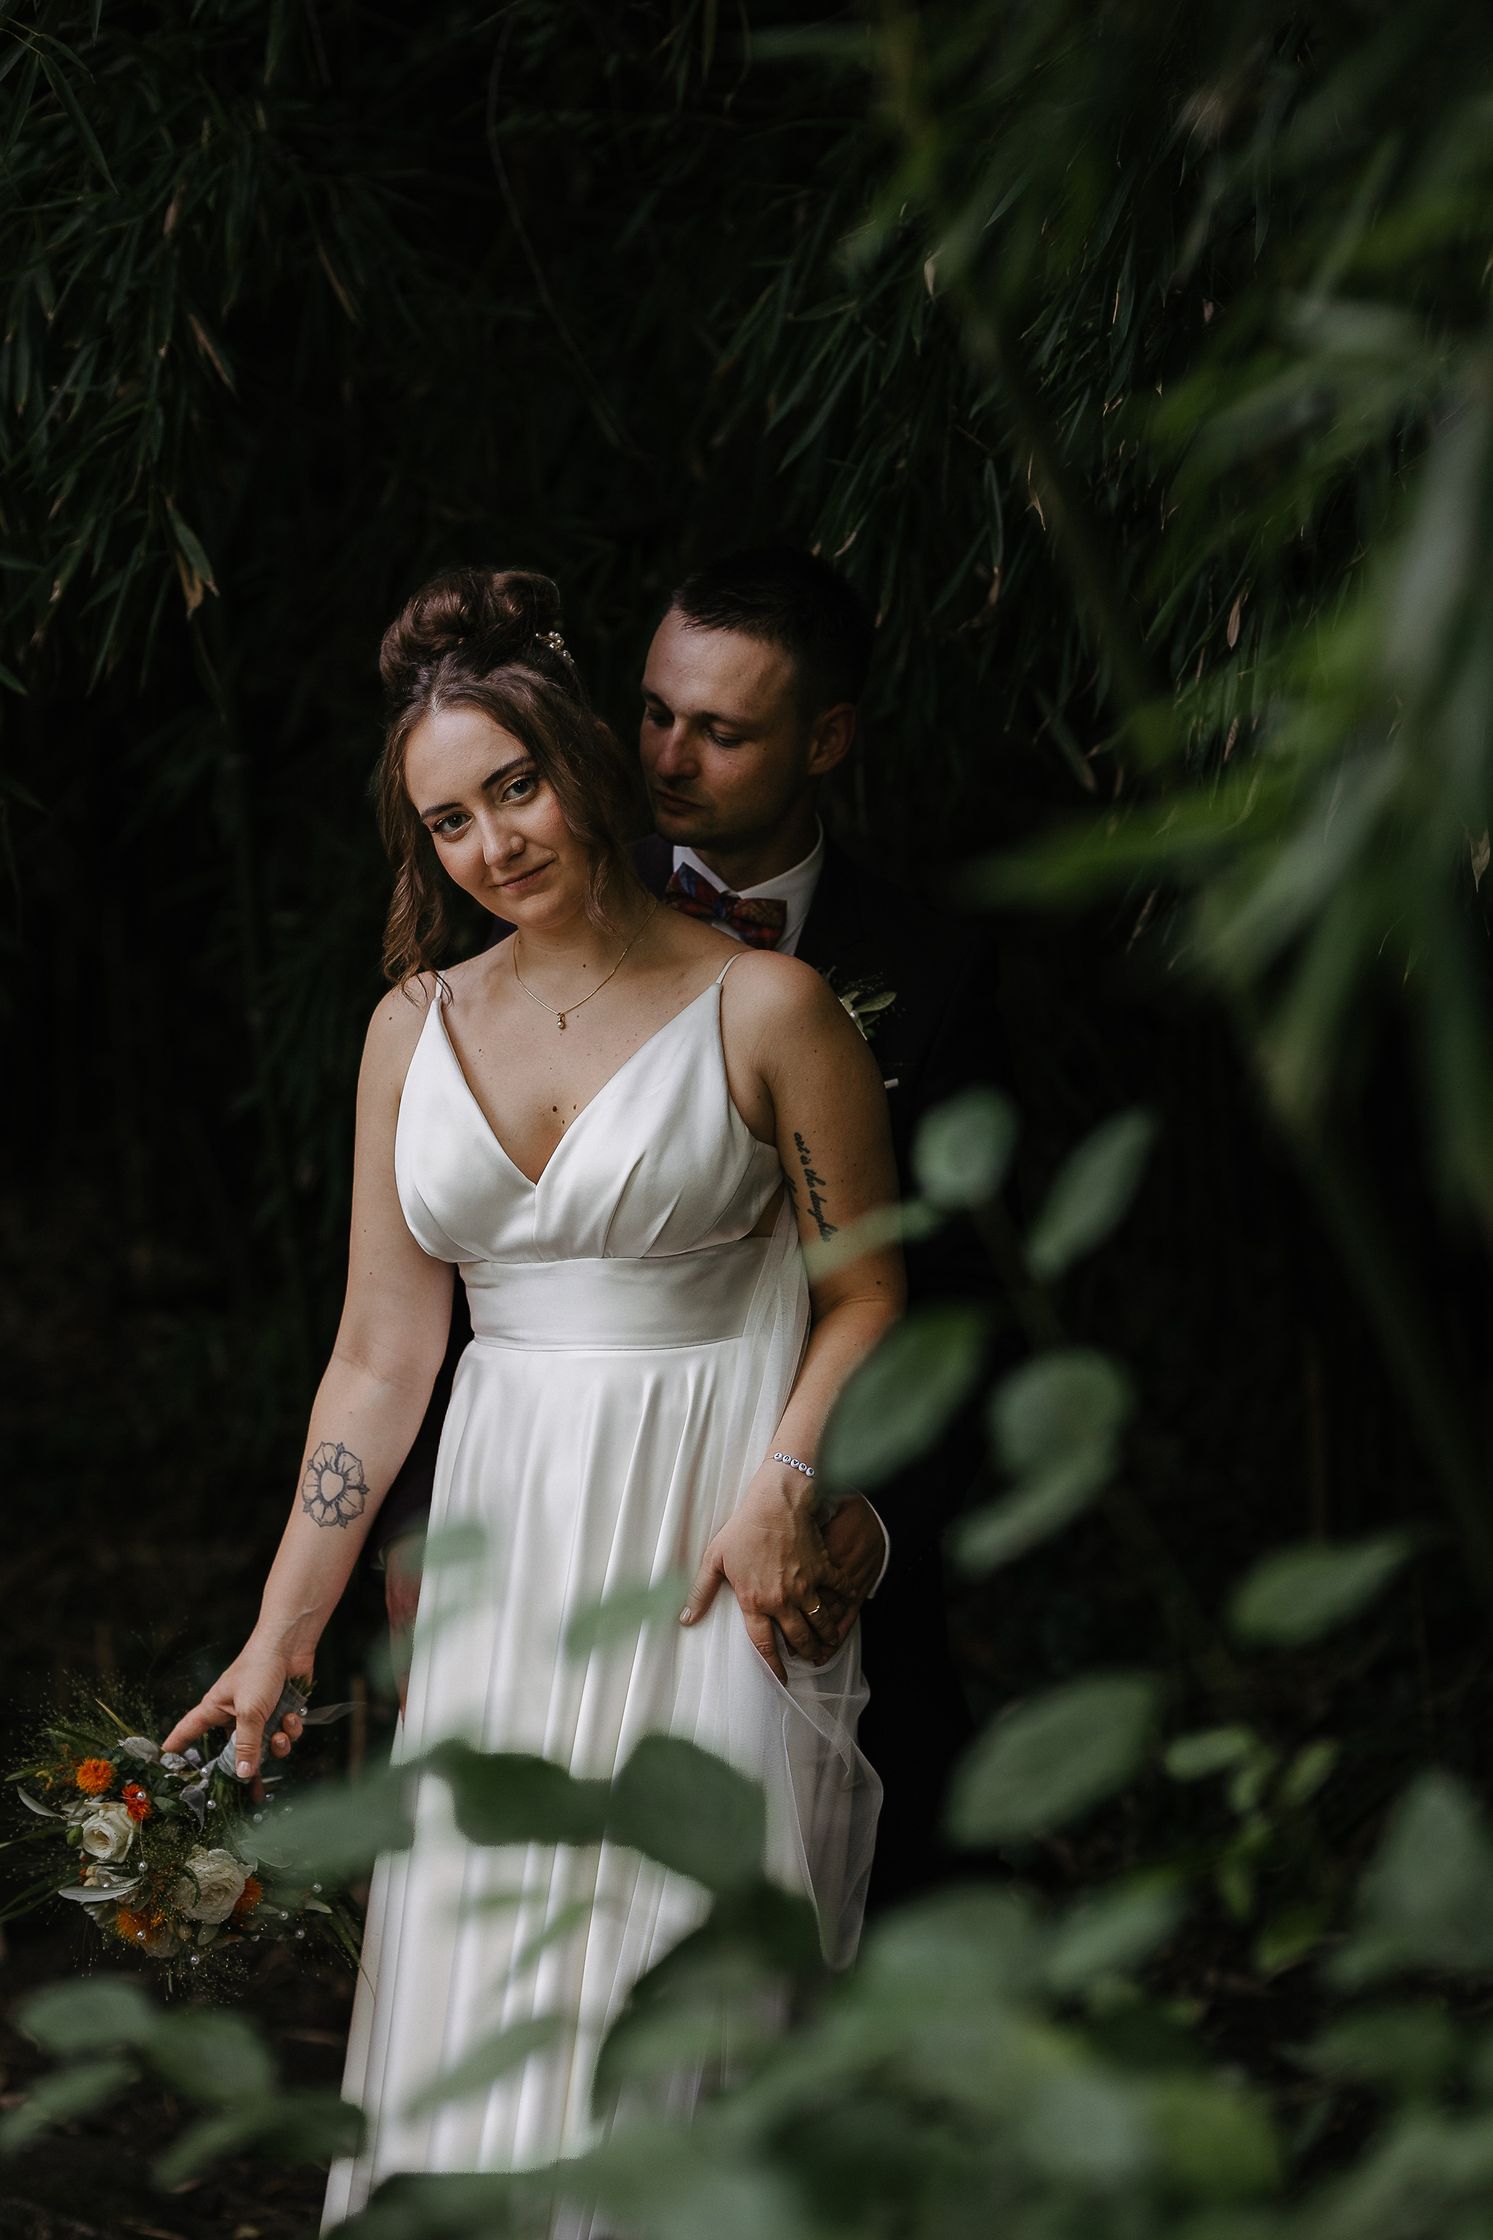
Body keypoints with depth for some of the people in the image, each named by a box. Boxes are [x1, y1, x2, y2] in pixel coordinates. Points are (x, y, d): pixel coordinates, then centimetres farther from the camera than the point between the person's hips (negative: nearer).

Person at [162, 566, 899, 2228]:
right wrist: (278, 1637, 5)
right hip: (505, 1539, 4)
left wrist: (781, 1489, -17)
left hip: (712, 1532, -4)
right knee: (478, 1981, 5)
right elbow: (380, 1357, 8)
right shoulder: (417, 1025, 7)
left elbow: (866, 1291, 0)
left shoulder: (761, 1007, -4)